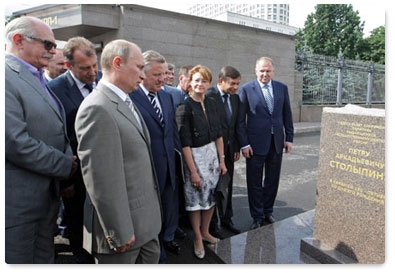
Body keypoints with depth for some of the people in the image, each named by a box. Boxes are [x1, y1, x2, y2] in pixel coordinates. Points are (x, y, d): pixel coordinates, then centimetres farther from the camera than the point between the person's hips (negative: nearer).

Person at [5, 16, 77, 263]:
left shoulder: (38, 78, 13)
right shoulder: (9, 77, -16)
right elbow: (16, 143, -24)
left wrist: (68, 158, -2)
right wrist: (66, 165, -13)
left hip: (47, 196, 8)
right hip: (18, 201, -8)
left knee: (44, 261, 20)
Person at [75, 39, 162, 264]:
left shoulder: (126, 102, 8)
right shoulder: (97, 109, -22)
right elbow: (100, 180, -23)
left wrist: (153, 210, 15)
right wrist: (119, 233, -18)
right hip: (123, 225, -8)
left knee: (151, 258, 23)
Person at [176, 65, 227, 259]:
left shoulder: (211, 104, 3)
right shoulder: (185, 107, -13)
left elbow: (218, 134, 8)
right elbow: (185, 142, -15)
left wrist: (222, 159, 6)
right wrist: (193, 171, -15)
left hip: (213, 153, 6)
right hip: (195, 155, -5)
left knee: (211, 194, 14)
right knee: (196, 197, 7)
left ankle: (205, 232, 35)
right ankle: (197, 238, 27)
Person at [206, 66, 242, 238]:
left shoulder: (235, 98, 7)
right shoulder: (208, 96, -16)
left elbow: (236, 125, 13)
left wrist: (237, 148, 11)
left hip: (229, 149, 6)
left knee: (227, 186, 16)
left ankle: (226, 219, 33)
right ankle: (212, 224, 25)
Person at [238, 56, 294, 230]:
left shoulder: (282, 88, 6)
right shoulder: (246, 89, -6)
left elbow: (287, 115, 10)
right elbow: (240, 120, -6)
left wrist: (289, 138, 6)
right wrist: (244, 144, -10)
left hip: (277, 141, 4)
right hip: (256, 142, -3)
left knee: (272, 180, 14)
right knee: (255, 182, 7)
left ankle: (268, 212, 32)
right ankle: (257, 217, 24)